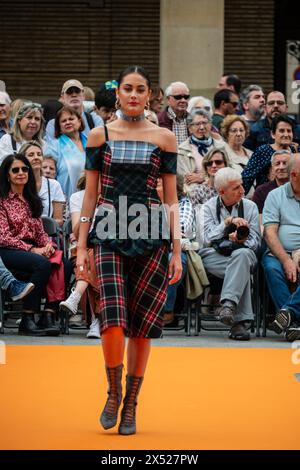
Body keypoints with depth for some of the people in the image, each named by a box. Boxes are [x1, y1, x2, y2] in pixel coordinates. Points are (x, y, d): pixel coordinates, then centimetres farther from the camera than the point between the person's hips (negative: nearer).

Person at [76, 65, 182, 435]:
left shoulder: (163, 138, 7)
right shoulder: (100, 136, 7)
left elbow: (171, 200, 8)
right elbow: (90, 195, 9)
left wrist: (177, 251, 2)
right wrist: (81, 245, 4)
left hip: (151, 237, 1)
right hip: (110, 235, -1)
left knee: (142, 325, 0)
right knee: (113, 320, -15)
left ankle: (131, 404, 12)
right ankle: (113, 393, 6)